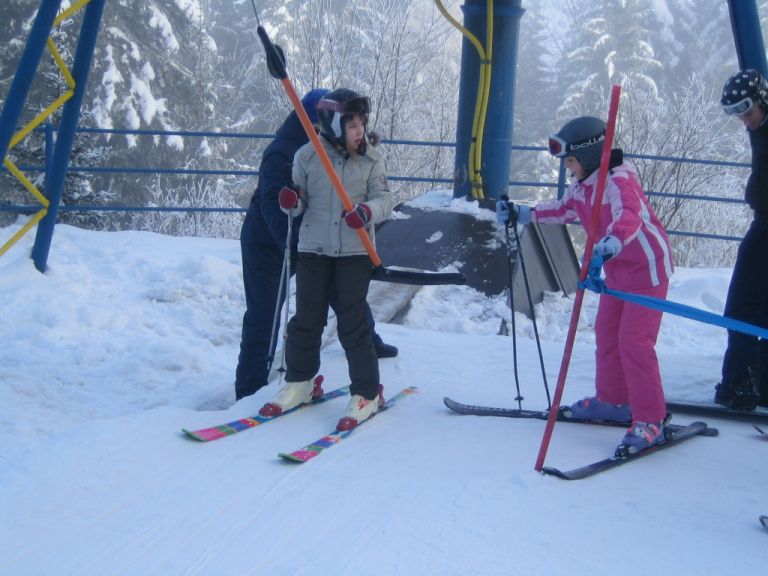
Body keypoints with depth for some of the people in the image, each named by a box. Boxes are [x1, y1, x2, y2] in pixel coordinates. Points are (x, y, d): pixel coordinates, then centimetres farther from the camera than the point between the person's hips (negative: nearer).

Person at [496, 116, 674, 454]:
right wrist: (523, 214, 10)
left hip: (647, 267, -10)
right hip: (618, 268, 10)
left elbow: (629, 217, -44)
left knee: (634, 341, -14)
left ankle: (650, 422, -9)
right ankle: (613, 402, 32)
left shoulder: (618, 181, -26)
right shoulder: (582, 185, 1)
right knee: (607, 334, 16)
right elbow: (564, 210, 18)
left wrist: (610, 244, -63)